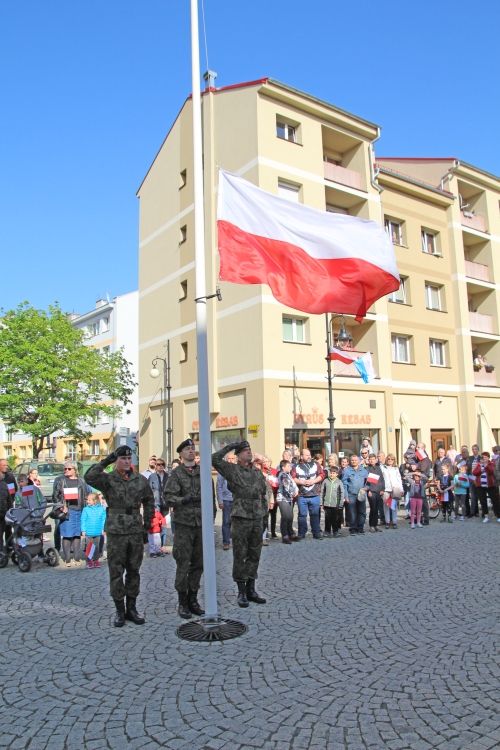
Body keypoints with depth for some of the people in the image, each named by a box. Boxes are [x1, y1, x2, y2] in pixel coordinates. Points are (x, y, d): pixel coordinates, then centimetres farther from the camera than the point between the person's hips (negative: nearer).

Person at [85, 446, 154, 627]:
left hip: (136, 531, 3)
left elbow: (149, 501, 17)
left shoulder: (140, 480, 5)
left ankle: (131, 609, 23)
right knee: (116, 572, 4)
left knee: (134, 571, 10)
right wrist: (105, 461, -21)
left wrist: (147, 523, 12)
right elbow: (89, 477, -26)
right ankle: (119, 611, 17)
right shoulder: (108, 479, -5)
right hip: (115, 532, -3)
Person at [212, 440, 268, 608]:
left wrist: (265, 517, 12)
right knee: (240, 557, 2)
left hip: (257, 519, 5)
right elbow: (215, 459, -18)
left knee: (254, 556, 11)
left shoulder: (258, 473, 11)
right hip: (240, 519, -5)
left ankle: (251, 590, 22)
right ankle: (241, 592, 13)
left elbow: (263, 496, 16)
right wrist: (231, 446, -11)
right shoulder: (232, 470, -4)